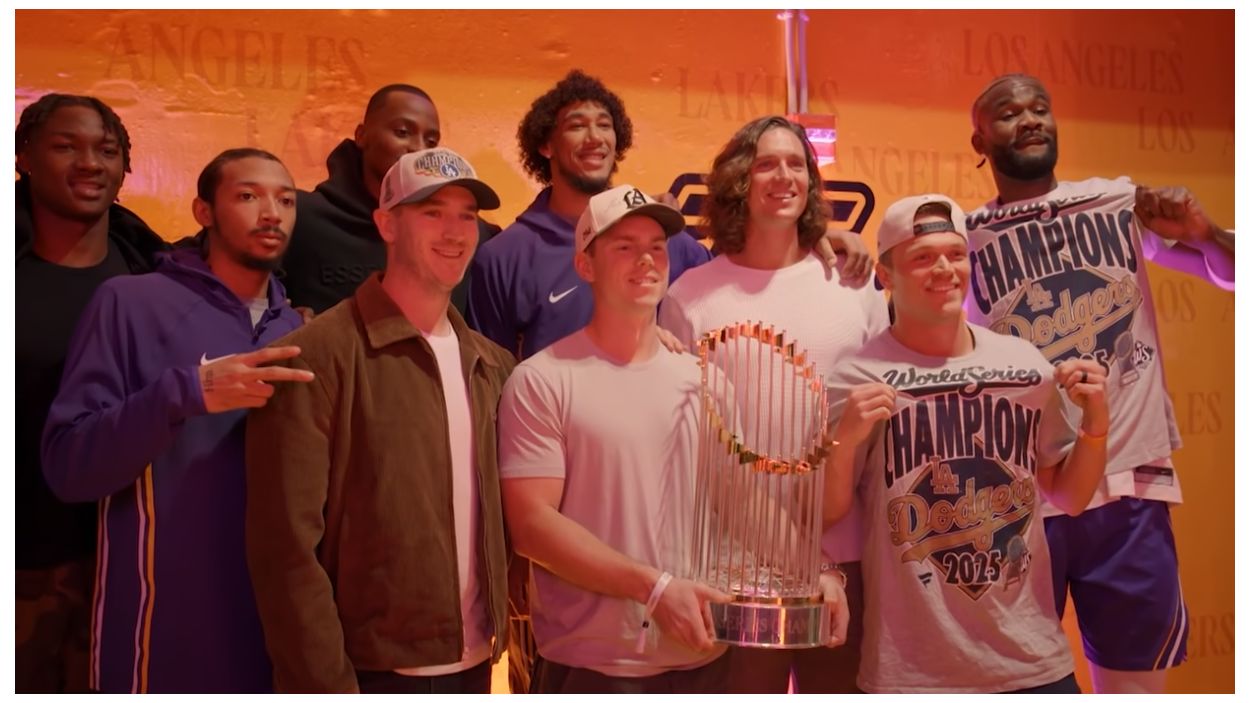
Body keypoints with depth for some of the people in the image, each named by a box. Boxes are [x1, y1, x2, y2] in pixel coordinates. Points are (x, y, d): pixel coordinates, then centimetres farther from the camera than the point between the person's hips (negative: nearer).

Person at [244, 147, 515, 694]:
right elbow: (287, 544, -15)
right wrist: (325, 684, -16)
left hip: (473, 666, 5)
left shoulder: (492, 365, 6)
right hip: (372, 670, -5)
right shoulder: (319, 355, -12)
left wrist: (505, 629, 4)